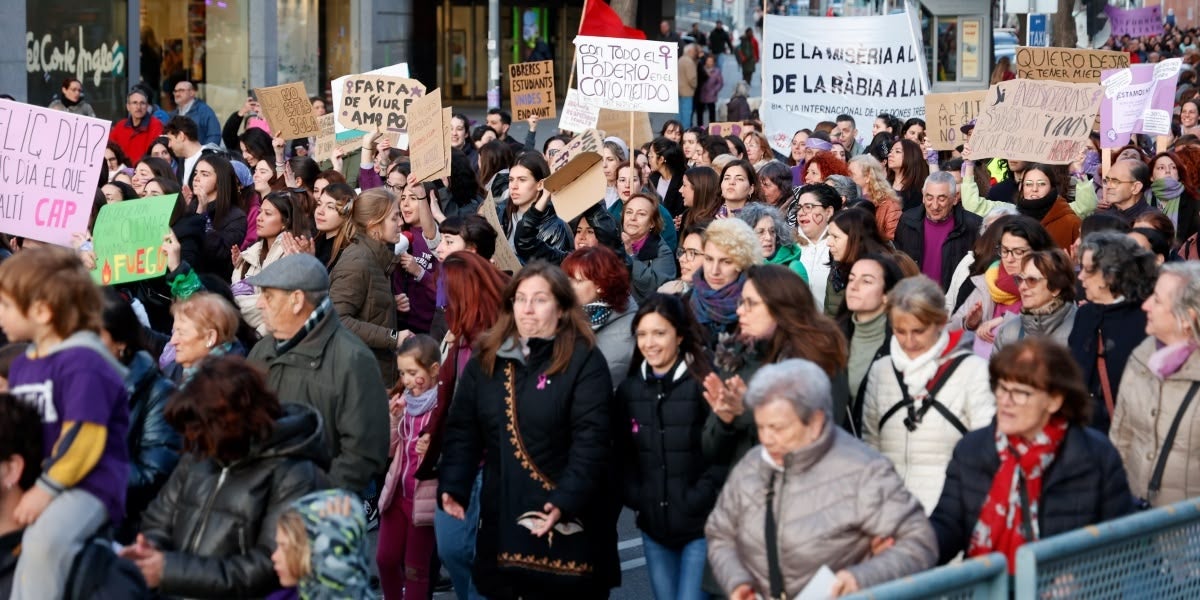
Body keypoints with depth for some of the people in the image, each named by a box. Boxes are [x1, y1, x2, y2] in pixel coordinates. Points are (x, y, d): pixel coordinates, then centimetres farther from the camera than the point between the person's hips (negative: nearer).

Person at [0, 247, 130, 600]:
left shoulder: (83, 363, -14)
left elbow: (82, 440, -21)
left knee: (43, 541, -34)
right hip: (33, 480, 10)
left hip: (87, 483, -10)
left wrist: (47, 489, -23)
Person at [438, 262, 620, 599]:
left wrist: (566, 501, -24)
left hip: (567, 520, -4)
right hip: (502, 516, 4)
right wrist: (452, 486, -8)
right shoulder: (486, 360, 10)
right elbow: (462, 431, 7)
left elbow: (591, 439, -13)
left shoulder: (585, 361, -5)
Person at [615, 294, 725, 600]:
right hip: (653, 526, 5)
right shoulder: (628, 389, 7)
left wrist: (699, 499, -17)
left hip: (701, 525, -5)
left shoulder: (704, 385, -11)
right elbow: (623, 453, 12)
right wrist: (633, 496, -1)